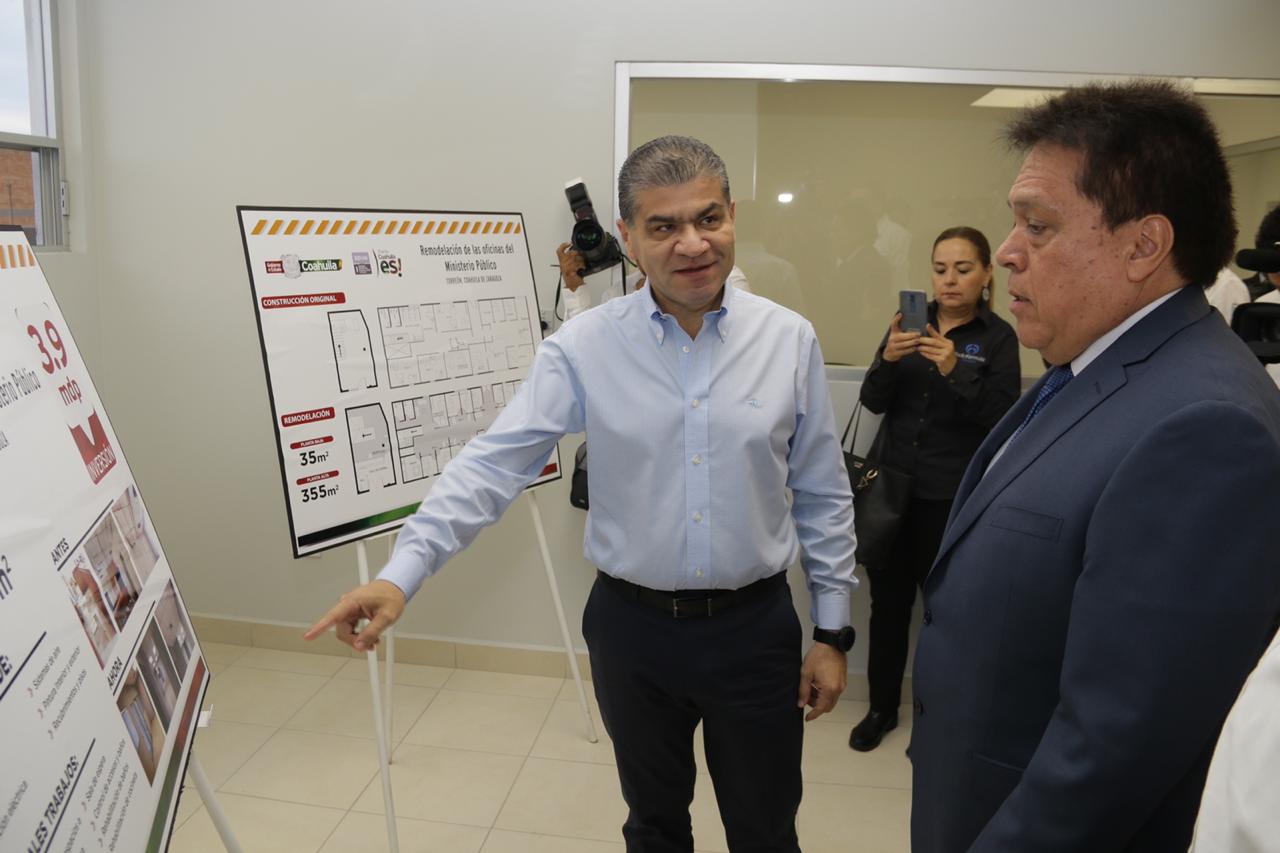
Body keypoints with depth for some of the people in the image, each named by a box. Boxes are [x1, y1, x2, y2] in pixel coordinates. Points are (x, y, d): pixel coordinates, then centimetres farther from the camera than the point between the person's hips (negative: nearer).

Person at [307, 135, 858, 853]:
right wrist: (403, 574, -24)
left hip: (756, 629, 1)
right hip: (633, 627, 0)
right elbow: (493, 464, -14)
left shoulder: (790, 340, -6)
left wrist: (833, 632, 2)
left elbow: (823, 497, 0)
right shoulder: (585, 347, -10)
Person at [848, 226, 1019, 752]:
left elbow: (1002, 418, -10)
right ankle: (882, 707, 26)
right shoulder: (912, 322, 8)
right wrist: (888, 359, -17)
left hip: (952, 496, -3)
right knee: (888, 600, 8)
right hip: (893, 484, 3)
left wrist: (955, 371, -23)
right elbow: (873, 401, 2)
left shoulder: (998, 337, -1)